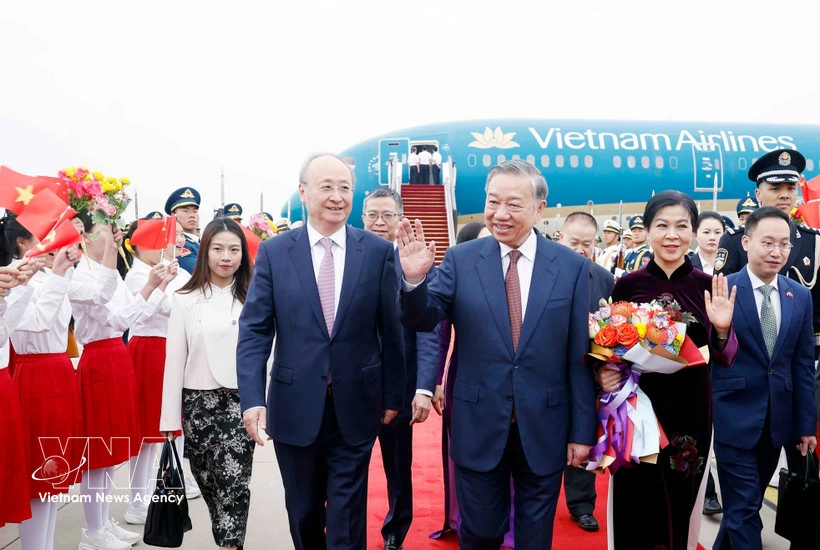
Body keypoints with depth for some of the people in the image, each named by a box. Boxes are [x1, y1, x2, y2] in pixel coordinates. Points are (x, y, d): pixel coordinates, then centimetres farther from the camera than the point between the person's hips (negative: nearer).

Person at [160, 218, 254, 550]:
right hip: (197, 402, 2)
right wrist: (170, 416, 0)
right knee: (209, 484, 15)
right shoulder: (186, 300, 1)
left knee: (233, 483, -10)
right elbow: (174, 360, 1)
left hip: (240, 402, -2)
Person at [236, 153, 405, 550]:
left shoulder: (379, 251, -3)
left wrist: (392, 396, 2)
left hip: (356, 406, -1)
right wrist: (252, 399, -14)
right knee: (303, 512, 19)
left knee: (347, 513, 9)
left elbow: (391, 330, 0)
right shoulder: (273, 252, -2)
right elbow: (254, 331, -4)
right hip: (294, 407, 1)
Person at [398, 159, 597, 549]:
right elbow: (423, 321, -7)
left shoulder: (572, 266, -4)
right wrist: (414, 279, -27)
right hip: (478, 428, 0)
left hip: (544, 430, 0)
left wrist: (582, 431, 0)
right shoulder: (460, 260, -4)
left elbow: (579, 357, -2)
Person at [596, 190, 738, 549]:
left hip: (692, 412, 1)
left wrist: (723, 329, -19)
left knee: (681, 504, 17)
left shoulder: (710, 287, -3)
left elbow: (724, 360, -1)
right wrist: (603, 373, -17)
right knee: (637, 506, 8)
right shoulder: (627, 285, -5)